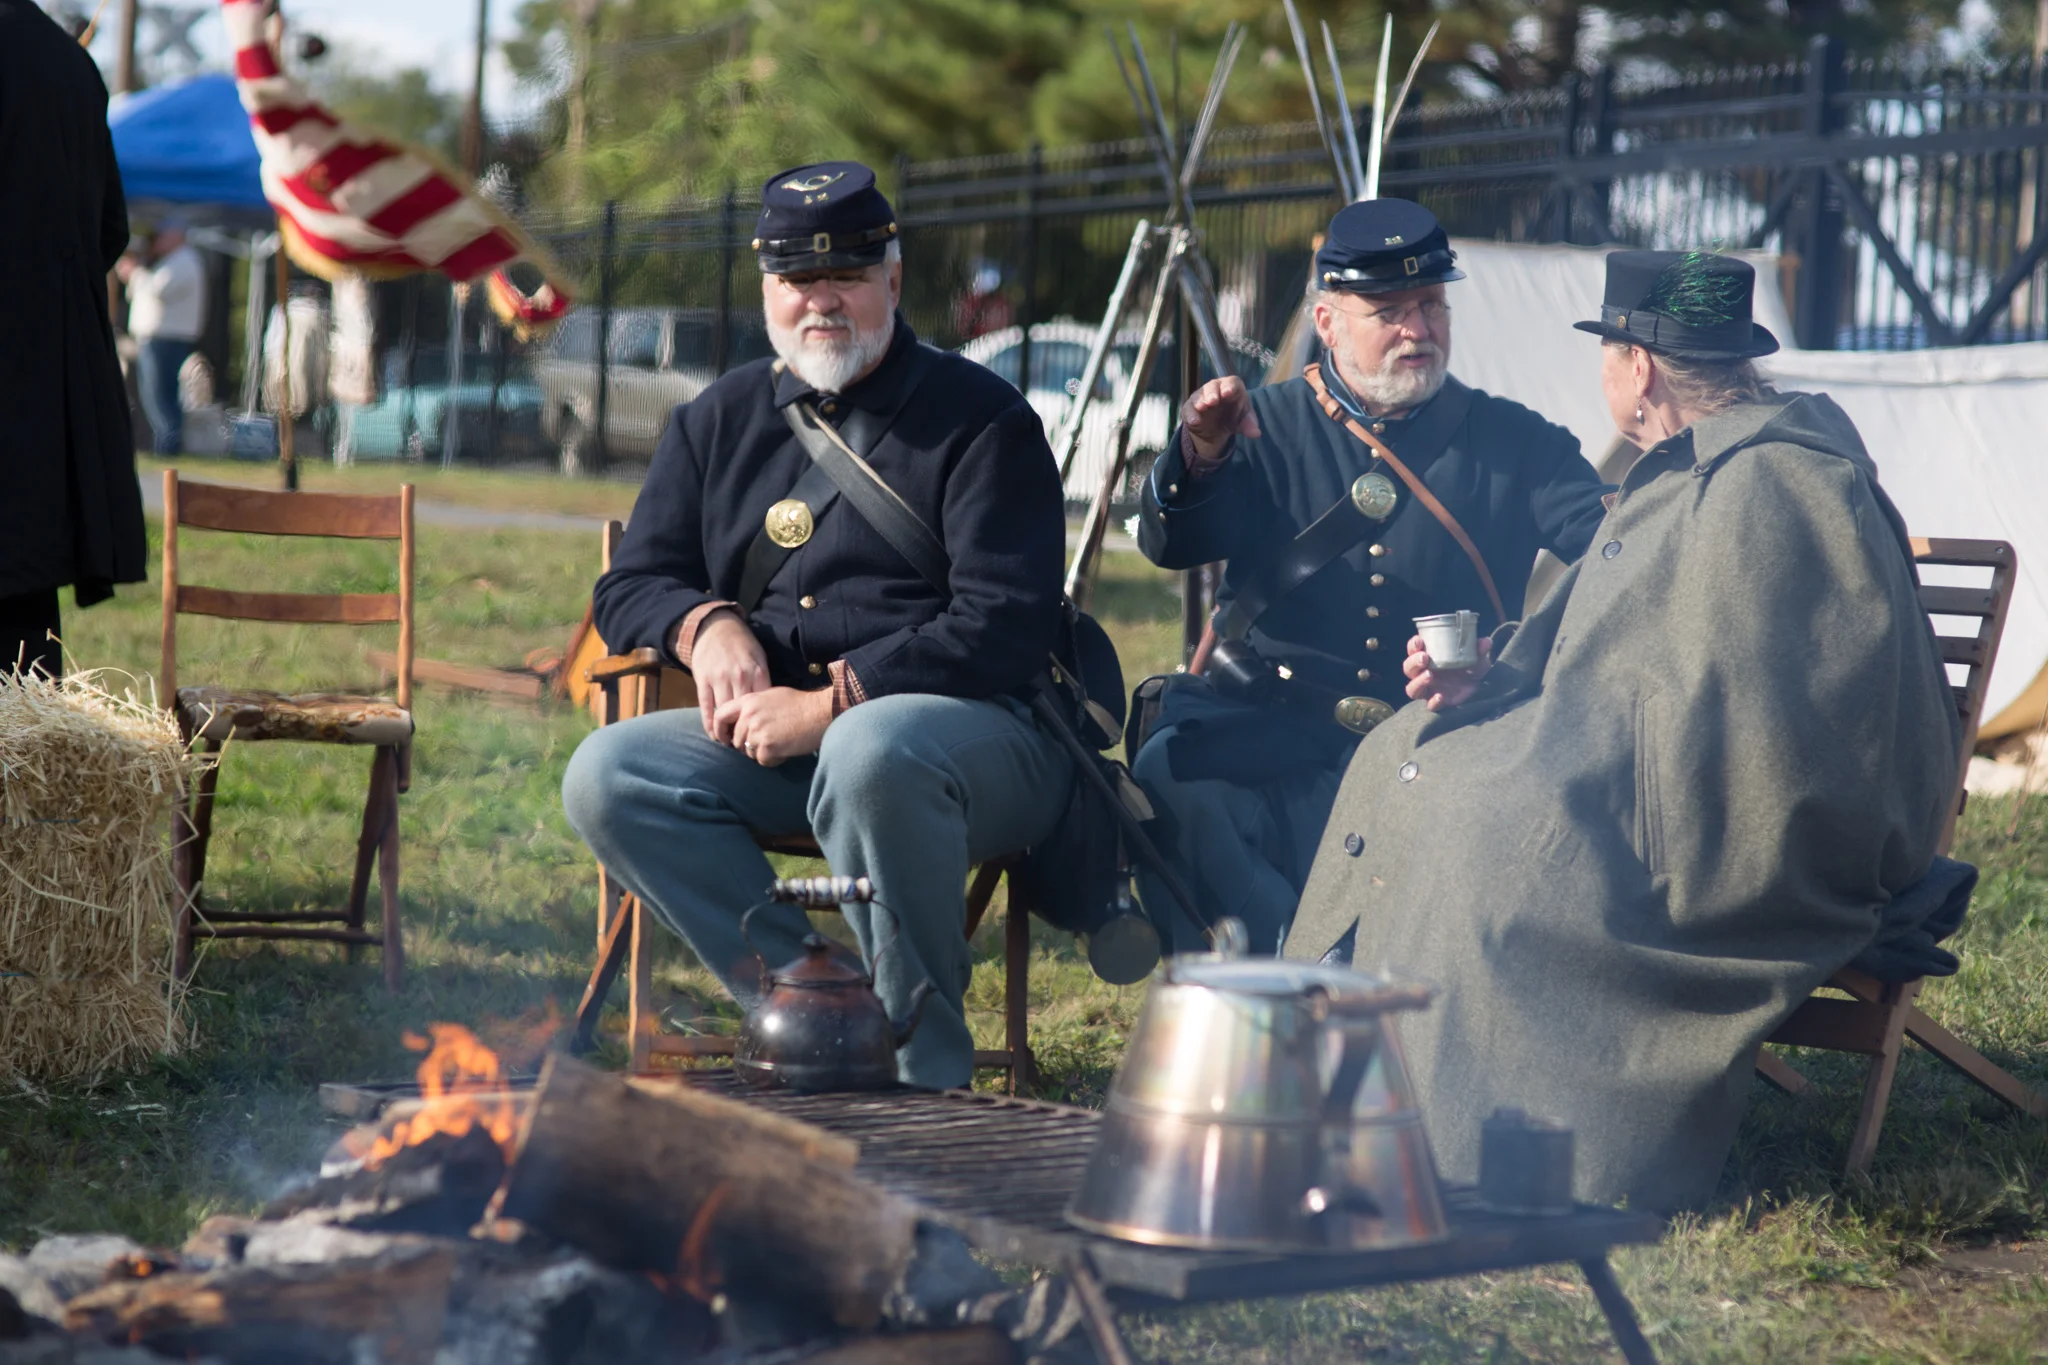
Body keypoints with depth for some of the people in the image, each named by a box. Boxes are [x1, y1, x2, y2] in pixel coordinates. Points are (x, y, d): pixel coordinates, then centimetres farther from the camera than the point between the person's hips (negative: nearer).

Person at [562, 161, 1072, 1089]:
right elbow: (631, 585, 19)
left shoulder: (978, 418, -1)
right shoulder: (719, 421, 16)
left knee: (872, 751, -39)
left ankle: (925, 1064, -23)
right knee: (608, 775, -19)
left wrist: (831, 705, -19)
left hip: (977, 727, -5)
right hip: (771, 740, 5)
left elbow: (1006, 626, -12)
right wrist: (707, 623, -6)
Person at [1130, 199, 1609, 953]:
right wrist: (1201, 457, -25)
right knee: (1168, 775, -31)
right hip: (1261, 730, 0)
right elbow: (1169, 544, -2)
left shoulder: (1510, 443, 12)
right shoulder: (1271, 425, 11)